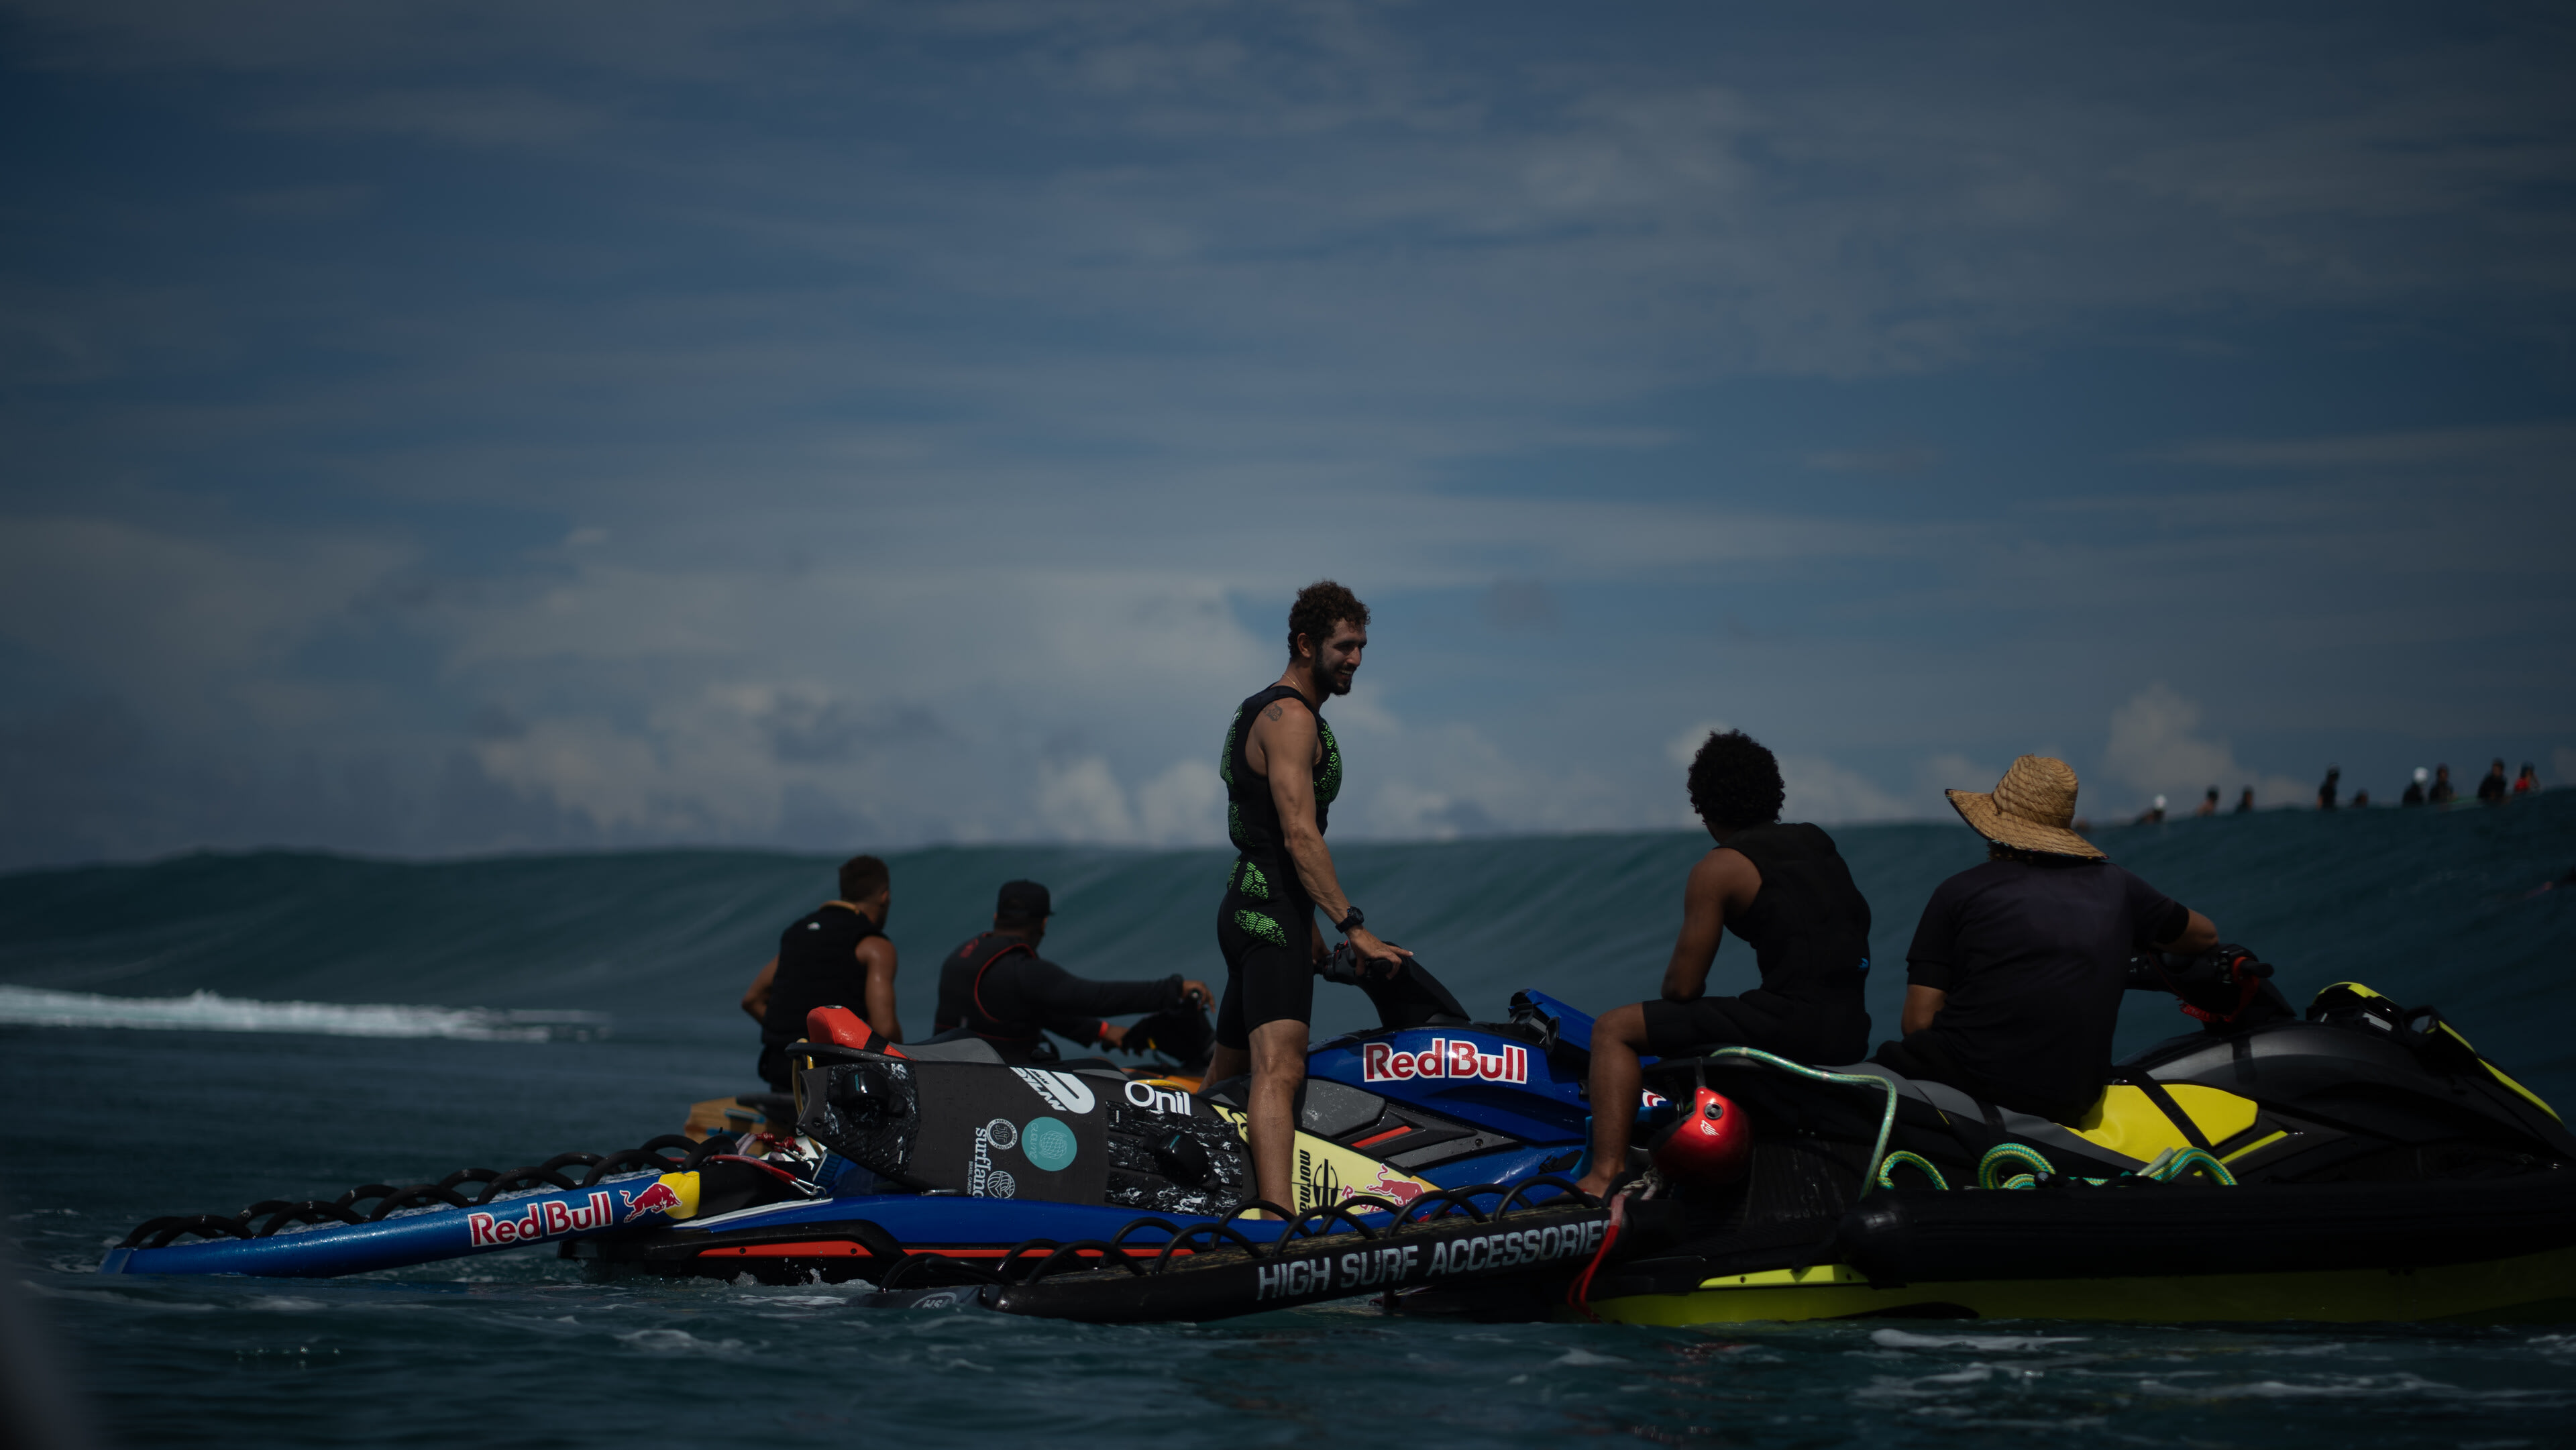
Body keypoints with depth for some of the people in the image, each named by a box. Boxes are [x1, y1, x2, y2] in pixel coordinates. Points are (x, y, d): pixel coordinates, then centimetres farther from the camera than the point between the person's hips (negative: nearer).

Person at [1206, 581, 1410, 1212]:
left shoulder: (1261, 712, 22)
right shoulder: (1291, 717, -11)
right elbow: (1299, 835, -20)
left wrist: (1308, 924, 31)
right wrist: (1354, 927, -23)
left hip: (1249, 906, 11)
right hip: (1272, 909, -11)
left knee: (1227, 1069, 18)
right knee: (1280, 1070, -26)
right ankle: (1279, 1220, -40)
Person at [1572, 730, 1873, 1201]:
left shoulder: (1719, 868, -2)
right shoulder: (1820, 843, 19)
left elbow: (1683, 986, -4)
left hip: (1790, 1021, -8)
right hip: (1853, 1032, 8)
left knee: (1614, 1029, 0)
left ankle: (1607, 1173, -14)